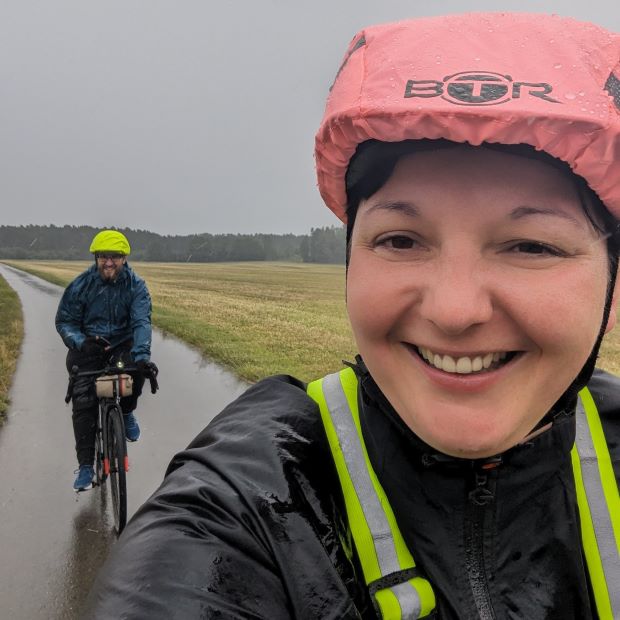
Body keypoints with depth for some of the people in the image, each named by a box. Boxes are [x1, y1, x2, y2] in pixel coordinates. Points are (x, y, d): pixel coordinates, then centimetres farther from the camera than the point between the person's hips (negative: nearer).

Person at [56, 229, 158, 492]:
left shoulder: (136, 285, -10)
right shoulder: (81, 284, -9)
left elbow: (141, 321, -21)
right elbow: (64, 321, -5)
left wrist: (141, 354, -39)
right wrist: (80, 343, -26)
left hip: (122, 344, 0)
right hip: (87, 347, 0)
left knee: (138, 367, -32)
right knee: (83, 402, -14)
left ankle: (126, 411, 1)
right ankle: (85, 466, -2)